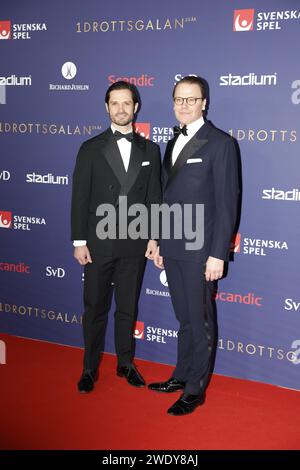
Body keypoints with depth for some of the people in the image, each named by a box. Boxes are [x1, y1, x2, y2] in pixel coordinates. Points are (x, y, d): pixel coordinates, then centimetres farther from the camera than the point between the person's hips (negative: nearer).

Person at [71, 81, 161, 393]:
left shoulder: (150, 150, 5)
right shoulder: (91, 149, -1)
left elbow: (153, 198, 6)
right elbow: (80, 198, -3)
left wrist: (153, 237, 0)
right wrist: (79, 241, -7)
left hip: (135, 243, 2)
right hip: (98, 242, -1)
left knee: (128, 308, 13)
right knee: (95, 308, 8)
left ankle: (126, 364, 29)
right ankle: (90, 368, 23)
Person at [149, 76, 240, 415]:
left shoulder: (220, 143, -8)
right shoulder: (174, 142, 14)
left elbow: (226, 202, -12)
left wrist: (218, 254, -16)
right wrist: (159, 243, 15)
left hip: (200, 250, -6)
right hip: (172, 247, 6)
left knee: (201, 321, 5)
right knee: (184, 318, 17)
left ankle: (195, 390, 17)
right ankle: (182, 375, 31)